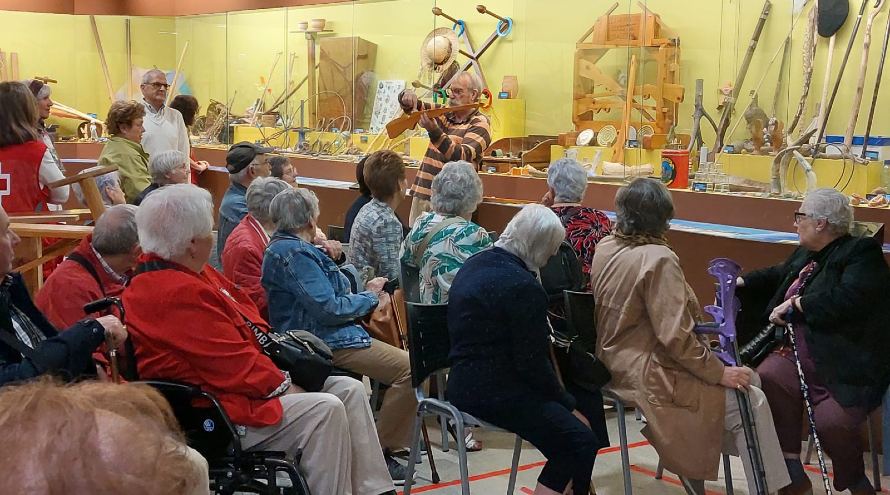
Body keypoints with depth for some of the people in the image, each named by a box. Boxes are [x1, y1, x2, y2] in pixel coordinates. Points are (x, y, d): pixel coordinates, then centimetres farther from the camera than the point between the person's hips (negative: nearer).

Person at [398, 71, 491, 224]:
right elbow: (410, 107, 22)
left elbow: (461, 157, -21)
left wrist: (434, 131, -32)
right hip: (422, 195, 6)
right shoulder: (445, 114, 14)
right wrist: (408, 95, -3)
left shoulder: (480, 124, -4)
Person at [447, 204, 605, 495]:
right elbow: (533, 364, -18)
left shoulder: (476, 263, 9)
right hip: (492, 392, -10)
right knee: (580, 443, -12)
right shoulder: (522, 286, -20)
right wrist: (569, 405, -4)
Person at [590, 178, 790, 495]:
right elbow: (676, 336, -24)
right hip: (650, 375, -9)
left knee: (747, 377, 16)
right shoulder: (658, 258, -21)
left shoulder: (605, 248, 3)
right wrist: (720, 373, -15)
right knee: (751, 402, -6)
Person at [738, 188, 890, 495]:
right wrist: (740, 283, 31)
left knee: (831, 420, -28)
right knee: (767, 379, -23)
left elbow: (849, 299, -24)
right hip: (798, 354, 7)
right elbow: (778, 276, 39)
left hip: (846, 364, -7)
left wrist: (796, 303, -15)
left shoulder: (861, 252, -7)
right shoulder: (805, 254, 17)